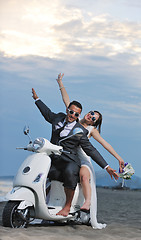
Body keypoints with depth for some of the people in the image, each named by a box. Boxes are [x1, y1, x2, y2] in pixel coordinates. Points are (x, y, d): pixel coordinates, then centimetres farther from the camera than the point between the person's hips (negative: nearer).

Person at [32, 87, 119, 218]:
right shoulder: (58, 117, 13)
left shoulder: (80, 131, -1)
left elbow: (90, 150, 0)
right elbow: (48, 113, 35)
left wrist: (107, 167, -5)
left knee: (70, 172, -38)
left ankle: (67, 206, -25)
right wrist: (37, 99, 47)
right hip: (53, 159, 5)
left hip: (69, 160, -5)